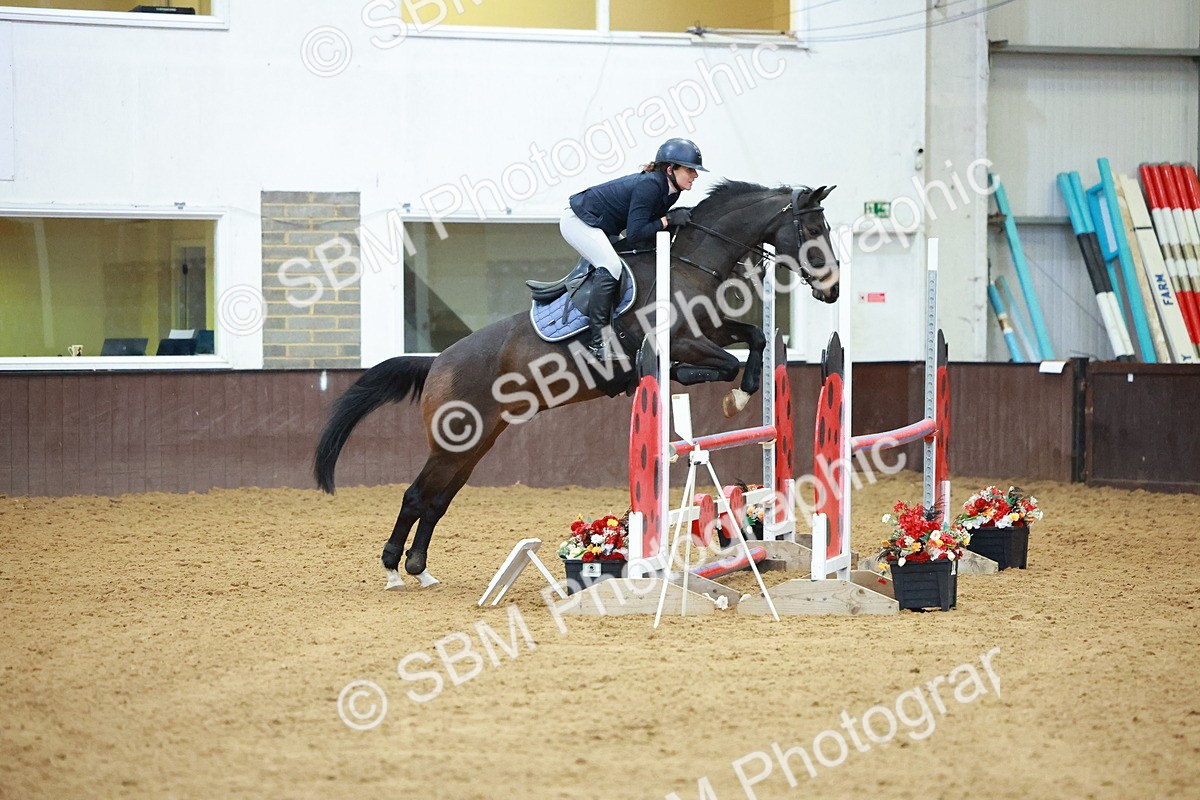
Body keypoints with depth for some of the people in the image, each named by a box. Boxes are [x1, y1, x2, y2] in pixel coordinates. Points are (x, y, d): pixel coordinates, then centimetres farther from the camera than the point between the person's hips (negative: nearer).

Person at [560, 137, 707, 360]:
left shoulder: (669, 191, -1)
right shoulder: (648, 185, -29)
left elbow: (649, 223, 6)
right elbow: (634, 234, -32)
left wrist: (681, 218, -7)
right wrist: (668, 220, -28)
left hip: (602, 228, 11)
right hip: (578, 221, -11)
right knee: (611, 267, -25)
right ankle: (596, 341, -26)